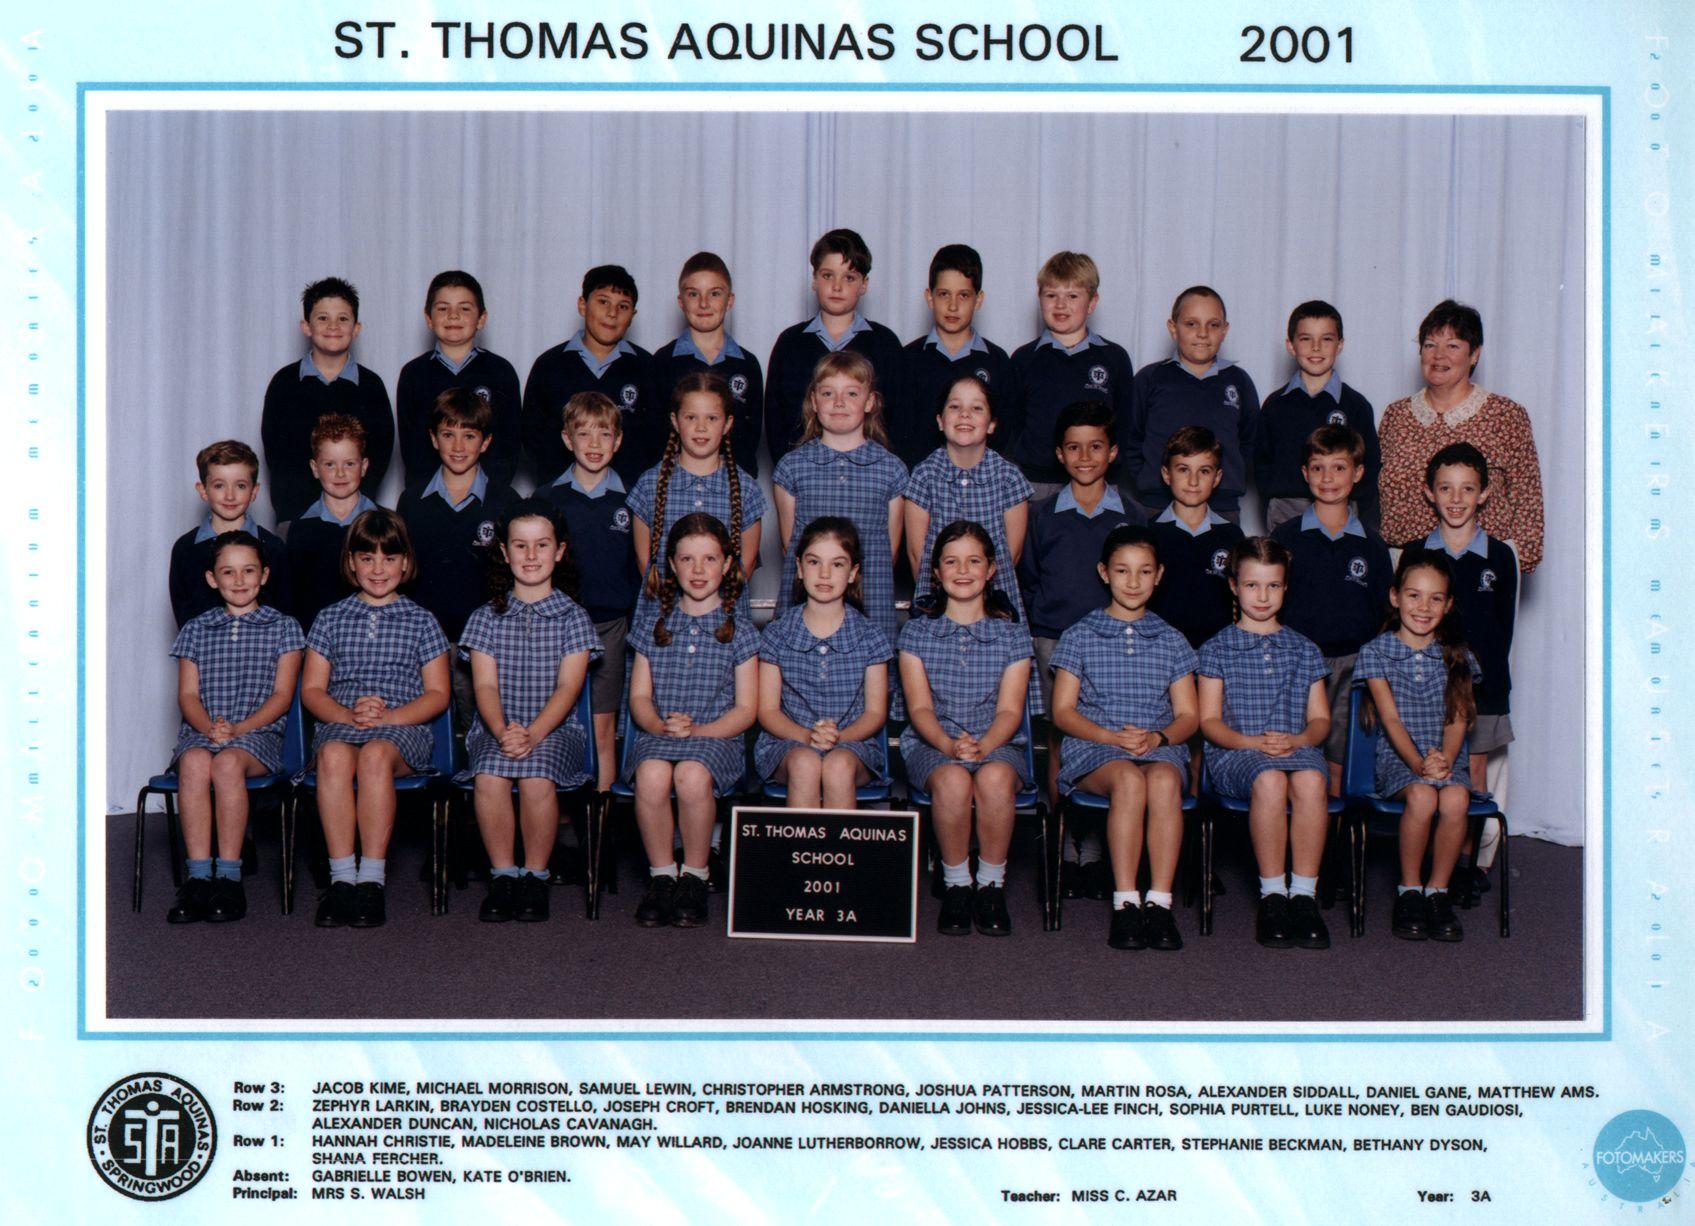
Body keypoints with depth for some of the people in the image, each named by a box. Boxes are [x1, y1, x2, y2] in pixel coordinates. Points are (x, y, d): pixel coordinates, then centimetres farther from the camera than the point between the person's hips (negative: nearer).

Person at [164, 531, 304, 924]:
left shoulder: (282, 627, 11)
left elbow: (281, 695, 2)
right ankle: (198, 878, -34)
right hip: (201, 731, 2)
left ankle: (228, 879, -31)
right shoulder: (196, 629, 18)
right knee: (195, 762, -33)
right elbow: (188, 694, 9)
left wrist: (238, 729, -13)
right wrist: (209, 727, -13)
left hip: (258, 733, -2)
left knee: (228, 763, -35)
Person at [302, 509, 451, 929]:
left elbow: (437, 694, 7)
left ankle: (372, 879, -36)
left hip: (403, 728, -1)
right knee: (334, 754, -35)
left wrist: (388, 716, -10)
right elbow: (311, 690, 12)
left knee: (375, 753, -37)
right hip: (339, 724, 1)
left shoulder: (421, 622, 14)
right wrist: (350, 715, -9)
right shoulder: (330, 619, 18)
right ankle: (341, 876, -35)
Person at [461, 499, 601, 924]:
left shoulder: (573, 617, 7)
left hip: (556, 729, -1)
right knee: (489, 777, -32)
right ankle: (503, 875, -16)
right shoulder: (486, 618, 12)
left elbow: (568, 687, -5)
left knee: (536, 777, -33)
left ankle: (536, 877, -14)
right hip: (495, 730, 1)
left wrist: (533, 734, -22)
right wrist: (503, 732, -22)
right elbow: (485, 686, 0)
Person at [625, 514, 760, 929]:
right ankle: (661, 875, -16)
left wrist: (698, 730, -13)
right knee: (652, 774, -35)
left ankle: (695, 876, -15)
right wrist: (660, 726, -11)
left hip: (717, 738, -1)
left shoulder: (739, 630, 8)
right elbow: (639, 697, 11)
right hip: (656, 736, 2)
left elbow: (746, 709, 3)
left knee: (692, 774, -36)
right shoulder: (653, 626, 15)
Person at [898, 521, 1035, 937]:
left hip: (998, 744, 0)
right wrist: (949, 744, -22)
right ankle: (956, 885, -17)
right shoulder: (916, 632, 8)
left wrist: (983, 746, -23)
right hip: (932, 744, 0)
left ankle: (991, 884, -18)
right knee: (953, 779, -36)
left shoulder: (1012, 635, 8)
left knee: (995, 777, -36)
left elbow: (1009, 710, -2)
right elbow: (920, 707, -1)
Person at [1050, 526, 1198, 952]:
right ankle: (1125, 904, -35)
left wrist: (1157, 737, -11)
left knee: (1164, 781, -35)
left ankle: (1160, 902, -36)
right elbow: (1063, 712, 4)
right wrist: (1113, 737, -12)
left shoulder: (1172, 641, 17)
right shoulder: (1079, 637, 11)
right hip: (1093, 748, -1)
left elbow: (1188, 716, 11)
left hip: (1161, 748, 1)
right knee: (1129, 780, -36)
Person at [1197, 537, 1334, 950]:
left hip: (1297, 748, 2)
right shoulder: (1217, 649, 13)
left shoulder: (1305, 650, 21)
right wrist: (1252, 742, -12)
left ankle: (1304, 894, -31)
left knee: (1310, 780, -36)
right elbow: (1209, 721, 5)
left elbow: (1320, 718, 15)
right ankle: (1272, 896, -29)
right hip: (1235, 753, -2)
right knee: (1270, 779, -38)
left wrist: (1297, 740, -8)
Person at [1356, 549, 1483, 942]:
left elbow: (1457, 719, 1)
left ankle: (1438, 891, -13)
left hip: (1448, 758, 2)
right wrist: (1418, 764, -22)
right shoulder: (1376, 652, 3)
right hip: (1397, 758, -2)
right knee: (1421, 795, -34)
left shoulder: (1456, 656, 10)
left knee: (1455, 798, -32)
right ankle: (1409, 891, -15)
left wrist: (1444, 760, -19)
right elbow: (1391, 719, -6)